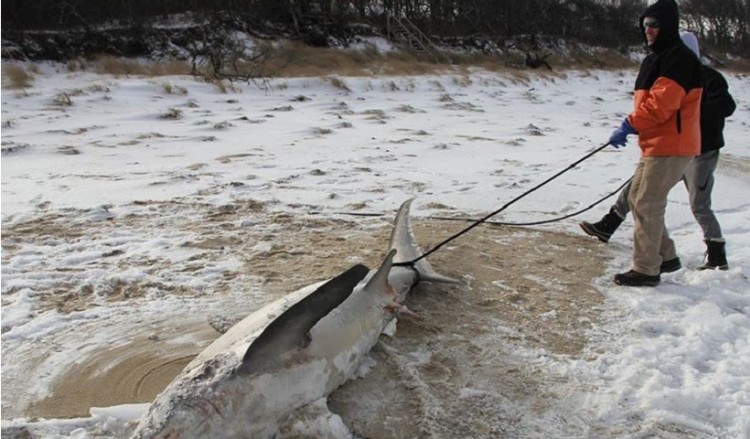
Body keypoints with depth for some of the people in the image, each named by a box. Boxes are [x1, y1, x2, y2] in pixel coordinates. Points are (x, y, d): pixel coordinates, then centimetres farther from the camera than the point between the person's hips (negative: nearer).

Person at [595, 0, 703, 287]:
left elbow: (661, 104, -23)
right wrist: (631, 127, 10)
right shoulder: (654, 59, 18)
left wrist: (630, 125, -19)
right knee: (636, 198, 15)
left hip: (671, 148, -10)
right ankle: (665, 255, 26)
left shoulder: (680, 59, -14)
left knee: (647, 205, -8)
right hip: (654, 145, 10)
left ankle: (646, 270, 1)